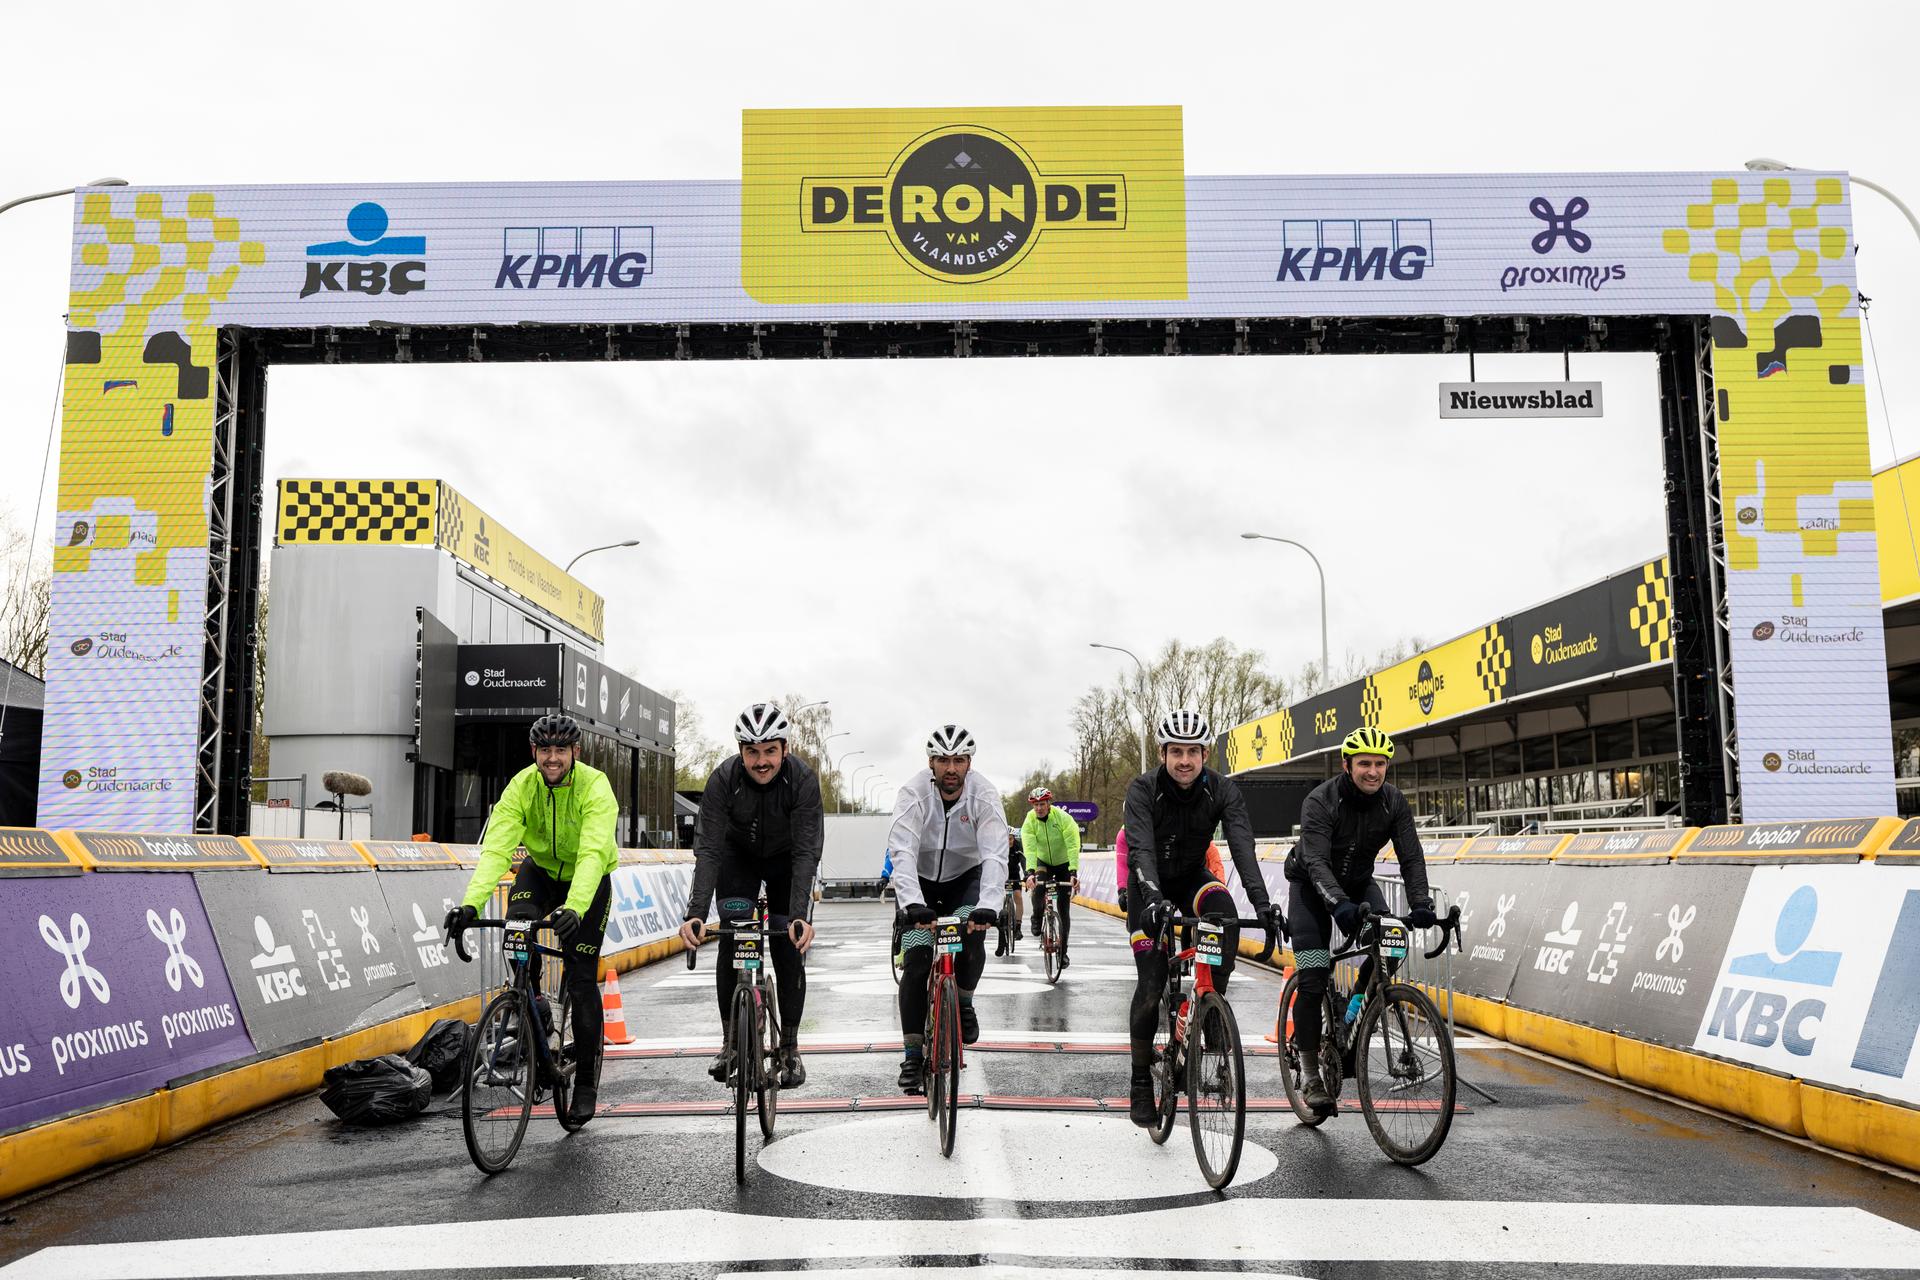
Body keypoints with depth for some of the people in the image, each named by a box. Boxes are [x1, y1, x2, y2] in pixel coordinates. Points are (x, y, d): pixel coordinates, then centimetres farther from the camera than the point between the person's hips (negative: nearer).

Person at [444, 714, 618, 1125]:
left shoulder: (595, 787, -30)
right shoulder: (521, 787, -22)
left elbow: (593, 855, -42)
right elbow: (495, 850, -32)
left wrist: (573, 909, -57)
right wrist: (471, 904, -47)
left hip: (588, 880, -2)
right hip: (541, 870, 2)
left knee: (581, 979, -8)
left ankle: (587, 1079, 8)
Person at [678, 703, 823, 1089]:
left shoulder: (803, 779, -32)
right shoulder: (723, 779, -30)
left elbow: (806, 853, -35)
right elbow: (708, 850, -32)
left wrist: (801, 915, -46)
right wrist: (695, 913, -44)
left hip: (787, 858, -1)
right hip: (739, 855, 1)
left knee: (789, 948, -7)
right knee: (731, 941, -14)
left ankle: (789, 1047, 6)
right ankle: (731, 1041, -1)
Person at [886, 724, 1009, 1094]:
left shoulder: (984, 796, -23)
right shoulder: (914, 795, -25)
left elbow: (995, 855, -33)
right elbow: (902, 852, -37)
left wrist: (987, 906, -49)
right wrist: (913, 903, -52)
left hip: (965, 877, 1)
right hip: (921, 881, 0)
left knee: (972, 935, -26)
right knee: (916, 961, -13)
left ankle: (963, 1002, 3)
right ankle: (913, 1053, -2)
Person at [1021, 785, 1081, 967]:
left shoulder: (1063, 818, -24)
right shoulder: (1029, 821, -19)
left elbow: (1073, 847, -31)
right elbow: (1029, 848, -29)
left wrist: (1074, 873, -42)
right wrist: (1030, 872, -45)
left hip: (1064, 864, -1)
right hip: (1043, 862, 1)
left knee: (1063, 909, -3)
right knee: (1038, 888, -30)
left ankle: (1063, 951, 8)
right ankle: (1037, 918, 2)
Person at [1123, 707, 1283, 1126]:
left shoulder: (1223, 791, -19)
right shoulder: (1142, 790, -25)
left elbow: (1242, 846, -30)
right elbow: (1140, 848, -37)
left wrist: (1261, 901, -45)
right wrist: (1154, 898, -55)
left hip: (1192, 879, 2)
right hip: (1150, 888, -2)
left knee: (1225, 912, -33)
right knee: (1151, 984, -10)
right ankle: (1140, 1081, 8)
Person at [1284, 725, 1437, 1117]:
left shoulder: (1393, 802, -14)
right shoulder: (1320, 801, -27)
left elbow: (1411, 857, -18)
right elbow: (1316, 861, -36)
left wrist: (1420, 904, -35)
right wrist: (1339, 904, -52)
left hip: (1359, 883, 4)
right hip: (1312, 886, -4)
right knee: (1312, 981, -14)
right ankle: (1312, 1079, -5)